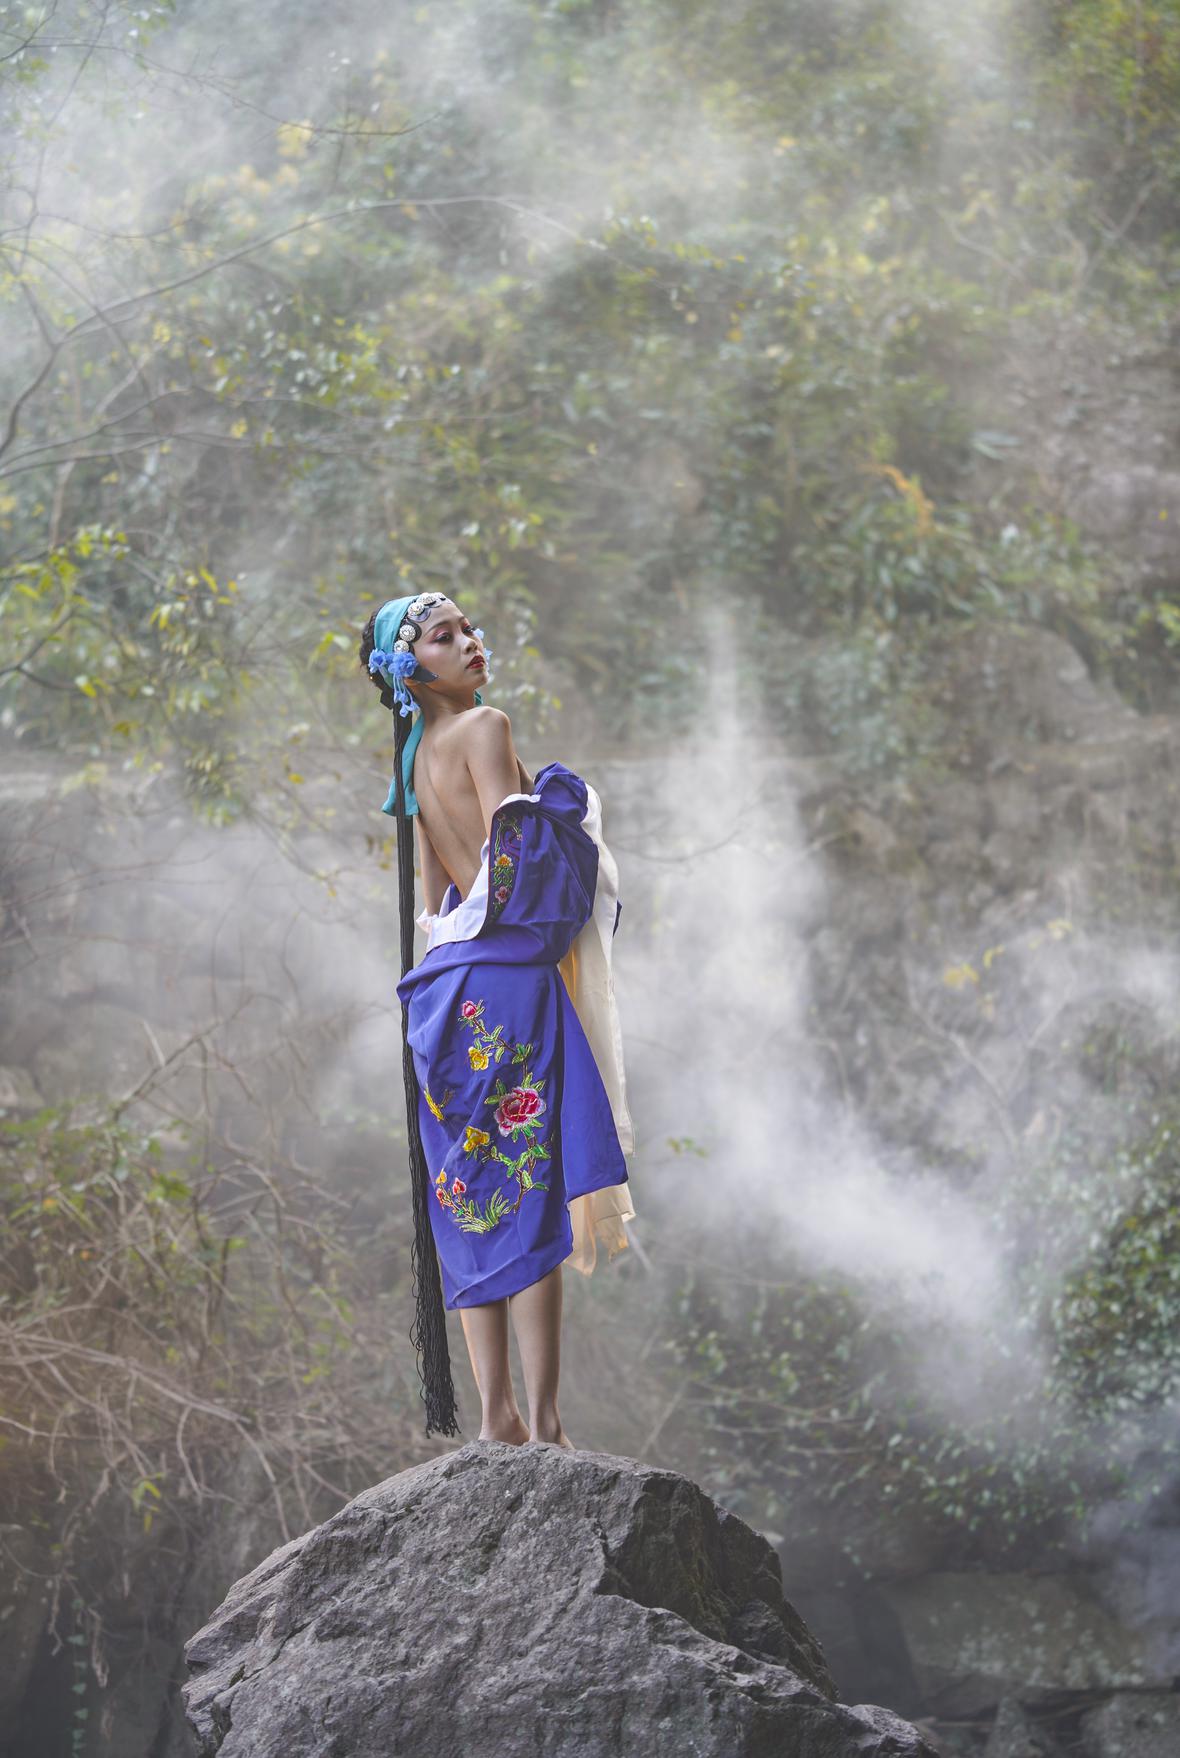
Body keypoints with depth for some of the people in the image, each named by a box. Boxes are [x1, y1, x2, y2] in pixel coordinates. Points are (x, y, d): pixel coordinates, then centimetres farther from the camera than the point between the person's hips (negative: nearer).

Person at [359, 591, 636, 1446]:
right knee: (530, 1194, -9)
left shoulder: (416, 757, 18)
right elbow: (512, 854, -13)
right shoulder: (484, 727, -5)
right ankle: (543, 1421, -13)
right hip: (507, 971, -8)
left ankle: (496, 1414, 6)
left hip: (448, 977, 8)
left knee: (474, 1202, 6)